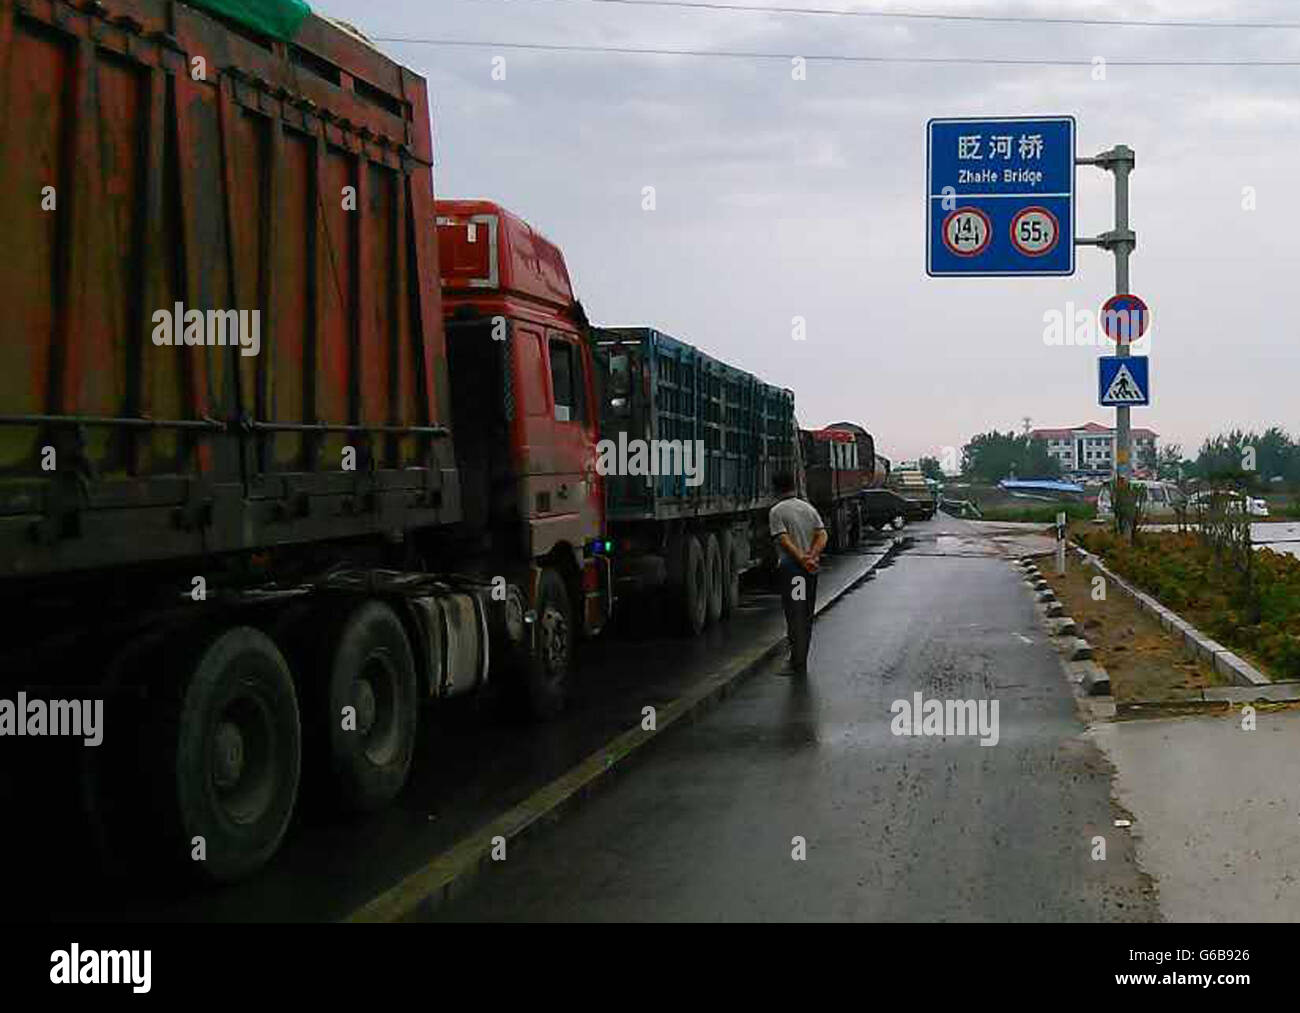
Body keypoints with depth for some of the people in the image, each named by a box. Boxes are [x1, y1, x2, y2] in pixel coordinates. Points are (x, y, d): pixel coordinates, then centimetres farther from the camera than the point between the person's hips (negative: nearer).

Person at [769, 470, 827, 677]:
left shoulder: (776, 512, -7)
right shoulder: (809, 508, 12)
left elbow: (784, 540, -19)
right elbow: (822, 535, 0)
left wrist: (802, 559, -21)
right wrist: (812, 556, -12)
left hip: (790, 567, -6)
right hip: (811, 568, 6)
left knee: (795, 615, -4)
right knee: (806, 616, 13)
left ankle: (798, 665, -5)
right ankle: (800, 661, 21)